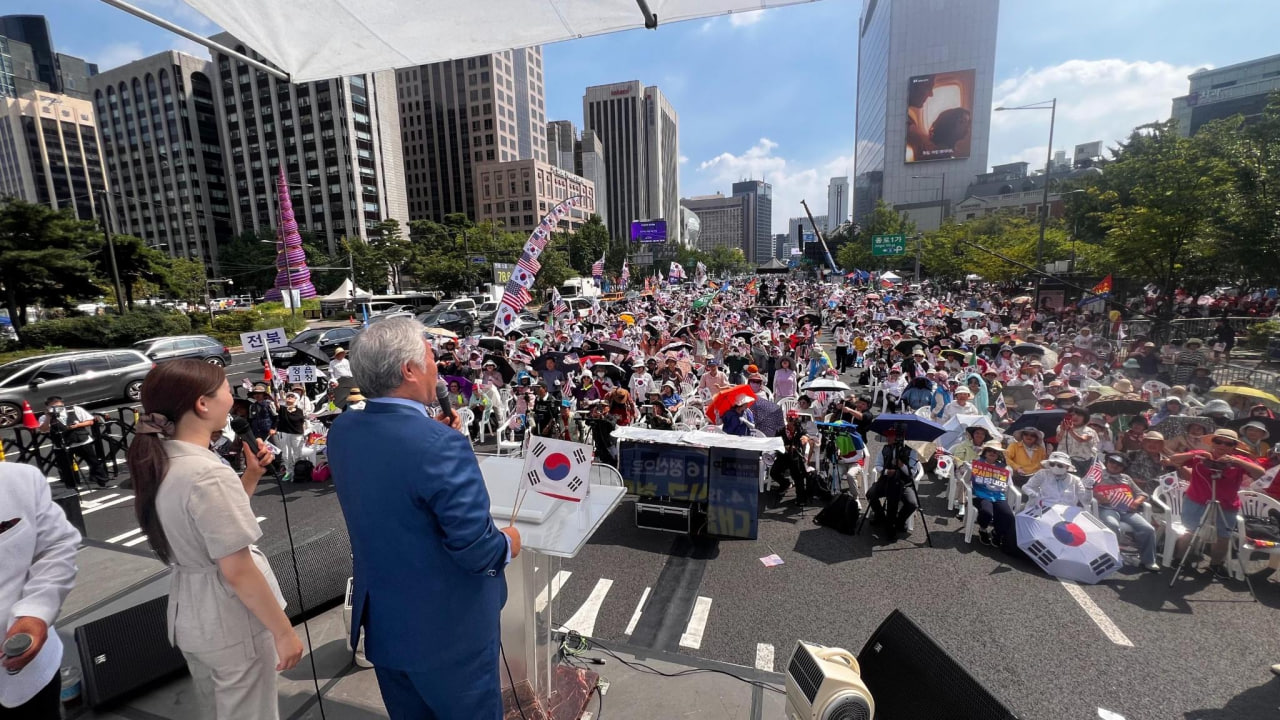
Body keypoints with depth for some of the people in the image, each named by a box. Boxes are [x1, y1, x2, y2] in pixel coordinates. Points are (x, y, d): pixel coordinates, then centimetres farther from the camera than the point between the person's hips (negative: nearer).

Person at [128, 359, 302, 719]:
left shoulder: (158, 462, -1)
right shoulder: (208, 474, -29)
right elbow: (237, 572, -26)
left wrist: (252, 475, 1)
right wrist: (284, 632, -17)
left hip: (189, 615, 8)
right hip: (231, 621, -8)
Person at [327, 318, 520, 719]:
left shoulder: (341, 431, -6)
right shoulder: (441, 444, -31)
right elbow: (476, 548, -28)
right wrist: (508, 545, -7)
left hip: (381, 622, 7)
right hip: (448, 627, -7)